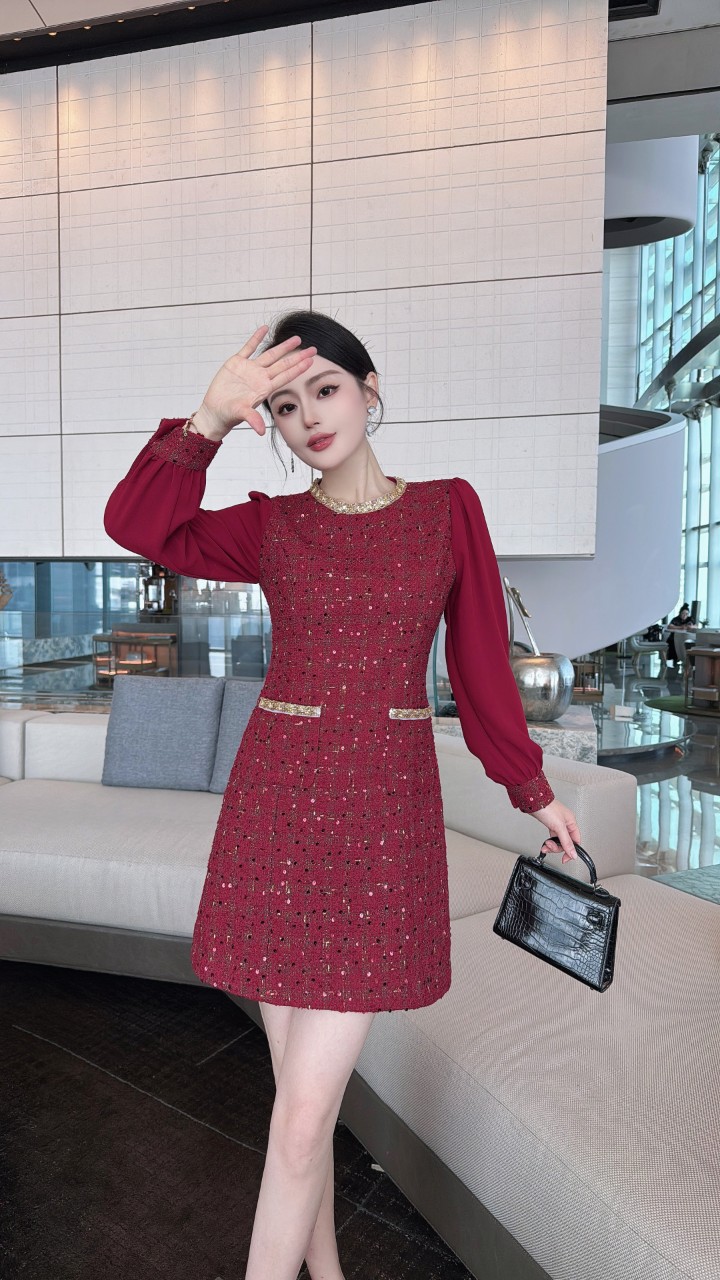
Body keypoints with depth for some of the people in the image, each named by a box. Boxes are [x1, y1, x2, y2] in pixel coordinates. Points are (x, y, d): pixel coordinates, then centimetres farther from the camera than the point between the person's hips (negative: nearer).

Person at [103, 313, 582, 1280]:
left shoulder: (449, 509, 4)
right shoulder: (270, 527, 5)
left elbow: (482, 663, 8)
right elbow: (136, 524, -10)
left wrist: (533, 790, 13)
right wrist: (212, 417, -18)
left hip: (387, 811, -1)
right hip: (277, 801, 2)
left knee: (303, 1113, 0)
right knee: (305, 1085, 15)